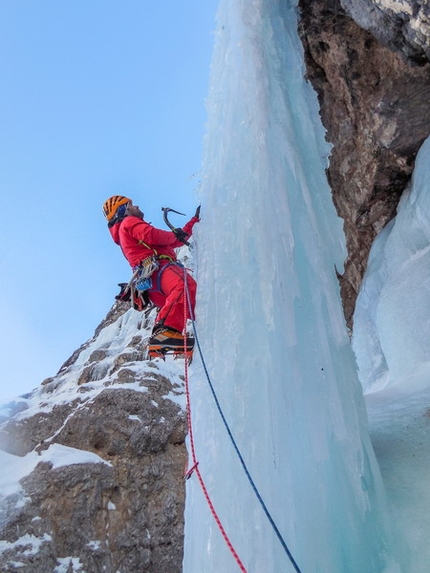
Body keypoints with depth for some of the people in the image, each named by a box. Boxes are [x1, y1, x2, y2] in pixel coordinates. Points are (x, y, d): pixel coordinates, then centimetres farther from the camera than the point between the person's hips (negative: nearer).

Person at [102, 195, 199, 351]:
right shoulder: (129, 222, 15)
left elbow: (174, 241, 42)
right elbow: (152, 236, -8)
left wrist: (195, 220, 46)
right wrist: (174, 235, 12)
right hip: (158, 268, -10)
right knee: (186, 285, -37)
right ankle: (166, 330, -54)